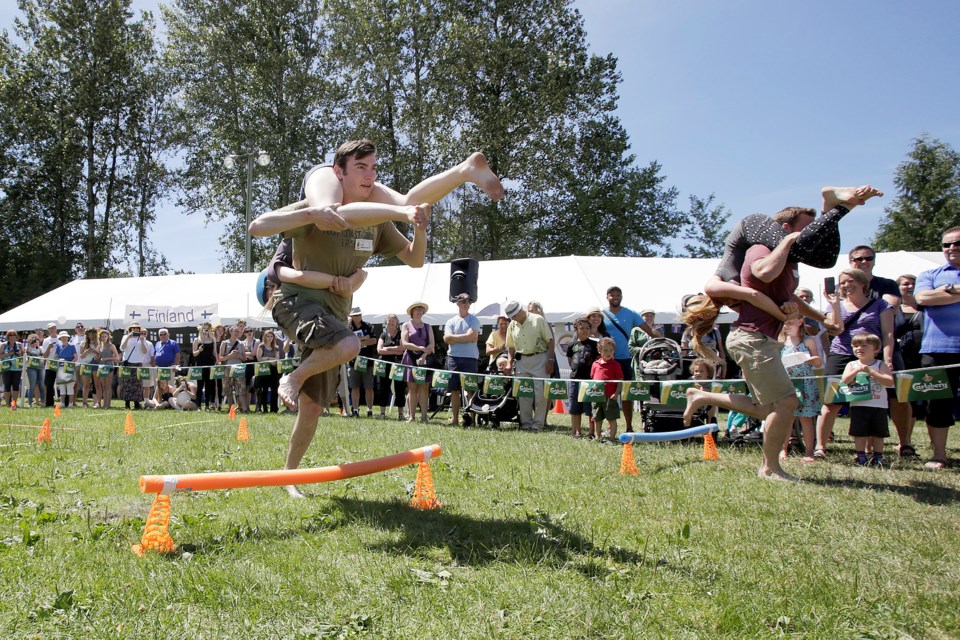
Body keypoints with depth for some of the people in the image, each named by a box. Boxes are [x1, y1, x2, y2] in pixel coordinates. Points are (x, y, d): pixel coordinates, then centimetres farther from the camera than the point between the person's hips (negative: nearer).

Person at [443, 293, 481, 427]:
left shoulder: (474, 320, 6)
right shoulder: (451, 322, 13)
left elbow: (472, 336, -10)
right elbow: (447, 338, -2)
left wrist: (454, 338, -4)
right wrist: (465, 337, -6)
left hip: (470, 358, -2)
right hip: (453, 357, 2)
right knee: (454, 390, 3)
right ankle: (454, 418, 8)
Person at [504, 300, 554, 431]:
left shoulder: (538, 320, -5)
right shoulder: (512, 325, 9)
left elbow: (550, 340, -4)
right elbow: (511, 346, 16)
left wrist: (550, 360, -10)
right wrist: (509, 363, 5)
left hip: (539, 358, -4)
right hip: (521, 361, 4)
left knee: (540, 392, -4)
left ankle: (538, 423, 5)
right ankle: (526, 423, 13)